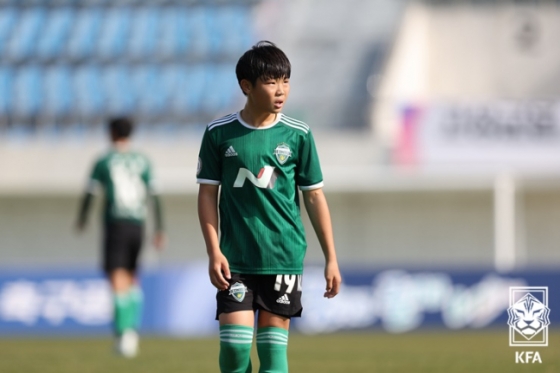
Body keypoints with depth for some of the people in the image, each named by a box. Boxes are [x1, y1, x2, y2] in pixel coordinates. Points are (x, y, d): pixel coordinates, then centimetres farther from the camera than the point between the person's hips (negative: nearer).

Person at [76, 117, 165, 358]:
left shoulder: (104, 162, 0)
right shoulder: (142, 162, 7)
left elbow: (89, 195, 1)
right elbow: (154, 197, 2)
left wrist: (82, 220, 18)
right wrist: (160, 230, 4)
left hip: (115, 224, -4)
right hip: (137, 224, 4)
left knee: (117, 278, -9)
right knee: (132, 277, 19)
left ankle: (123, 332, -21)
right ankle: (133, 330, 10)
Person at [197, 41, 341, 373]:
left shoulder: (298, 135, 0)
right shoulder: (220, 133, -1)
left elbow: (314, 197, 5)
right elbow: (208, 193, 3)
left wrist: (331, 258, 5)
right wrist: (214, 252, -6)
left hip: (284, 256, 1)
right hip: (235, 258, -1)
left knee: (274, 345, 3)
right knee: (234, 343, -8)